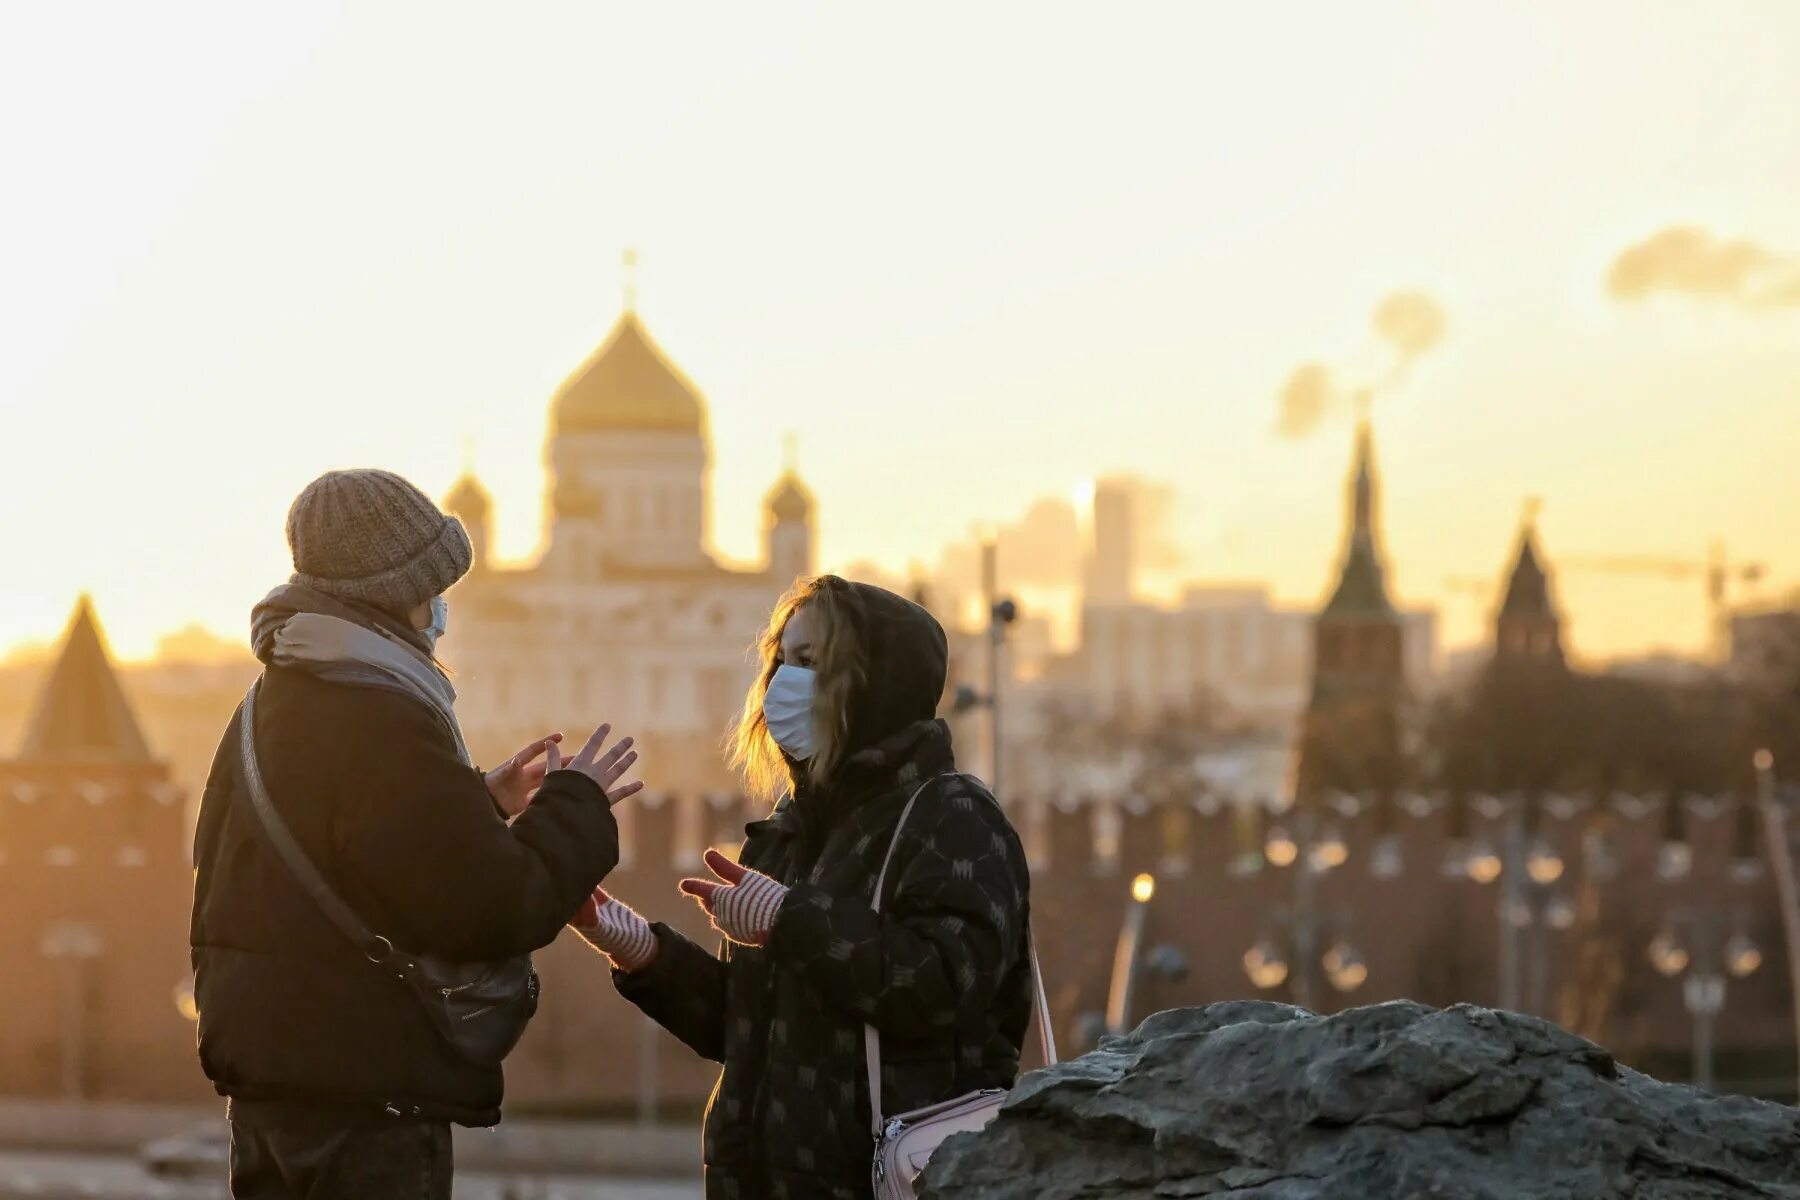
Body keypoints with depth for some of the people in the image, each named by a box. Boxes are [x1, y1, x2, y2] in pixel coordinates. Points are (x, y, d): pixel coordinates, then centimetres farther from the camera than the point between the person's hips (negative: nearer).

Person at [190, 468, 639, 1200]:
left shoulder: (268, 708, 13)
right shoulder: (384, 722, -19)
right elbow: (495, 911, -19)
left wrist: (479, 803, 20)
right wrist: (577, 807, -4)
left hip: (270, 1073, 10)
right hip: (368, 1098, -10)